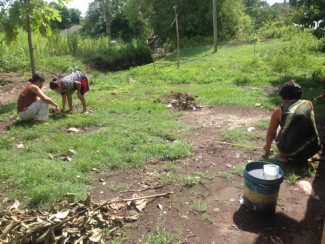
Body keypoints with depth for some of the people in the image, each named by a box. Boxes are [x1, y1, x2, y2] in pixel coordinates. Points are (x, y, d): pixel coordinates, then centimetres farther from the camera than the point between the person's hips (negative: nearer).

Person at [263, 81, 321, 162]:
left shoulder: (278, 111, -4)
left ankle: (283, 156, 6)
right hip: (312, 150, 3)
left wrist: (267, 145, 29)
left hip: (289, 152, -3)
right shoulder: (309, 104, 4)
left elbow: (270, 133, 8)